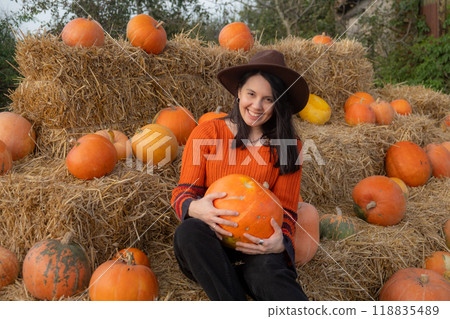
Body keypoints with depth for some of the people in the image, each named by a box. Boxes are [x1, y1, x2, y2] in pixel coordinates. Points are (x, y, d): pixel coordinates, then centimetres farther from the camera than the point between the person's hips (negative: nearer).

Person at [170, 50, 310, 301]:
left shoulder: (289, 146, 7)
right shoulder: (207, 133, 4)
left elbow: (286, 209, 5)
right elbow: (183, 193, 3)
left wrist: (280, 242, -18)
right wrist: (194, 208, -23)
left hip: (257, 248, -1)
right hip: (208, 245, 1)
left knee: (266, 270, -36)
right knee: (189, 230, -34)